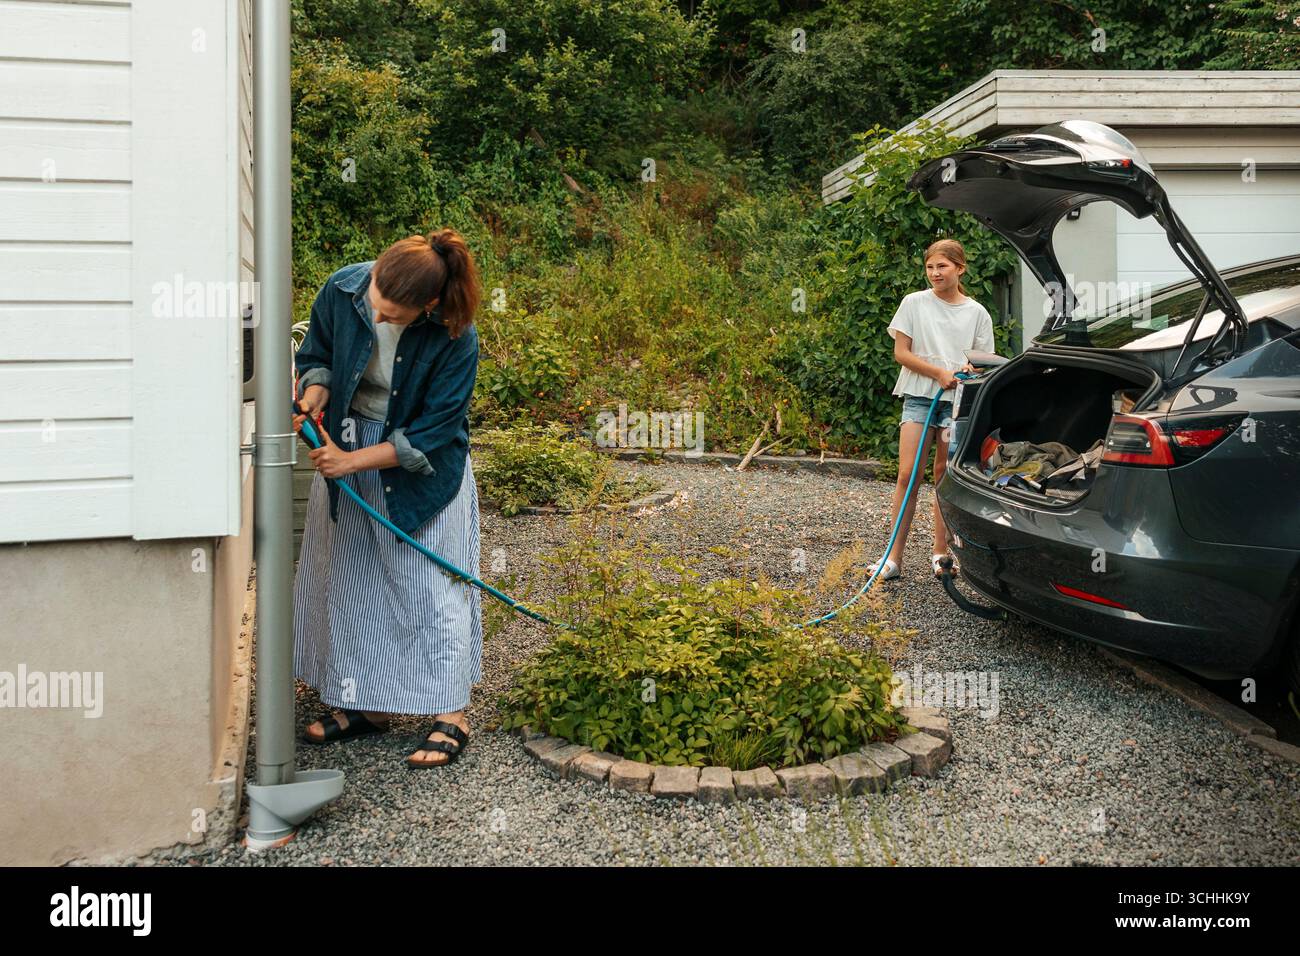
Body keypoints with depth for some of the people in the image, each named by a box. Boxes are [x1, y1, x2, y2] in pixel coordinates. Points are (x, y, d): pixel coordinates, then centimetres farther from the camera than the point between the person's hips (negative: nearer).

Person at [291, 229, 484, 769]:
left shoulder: (455, 338, -28)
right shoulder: (343, 289, -17)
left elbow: (433, 432, -22)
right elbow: (317, 356, 3)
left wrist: (353, 462, -23)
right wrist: (313, 396, -19)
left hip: (422, 466, -5)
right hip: (346, 444, 5)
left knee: (431, 586, -4)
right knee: (351, 580, 9)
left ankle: (450, 717, 7)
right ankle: (368, 704, 22)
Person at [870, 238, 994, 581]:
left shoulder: (977, 313, 7)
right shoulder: (914, 303, 3)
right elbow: (901, 352, 0)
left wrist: (969, 370, -12)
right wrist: (940, 373, -11)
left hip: (957, 401, 1)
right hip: (919, 397, -1)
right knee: (907, 475, -8)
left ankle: (940, 552, 16)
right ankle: (894, 556, -5)